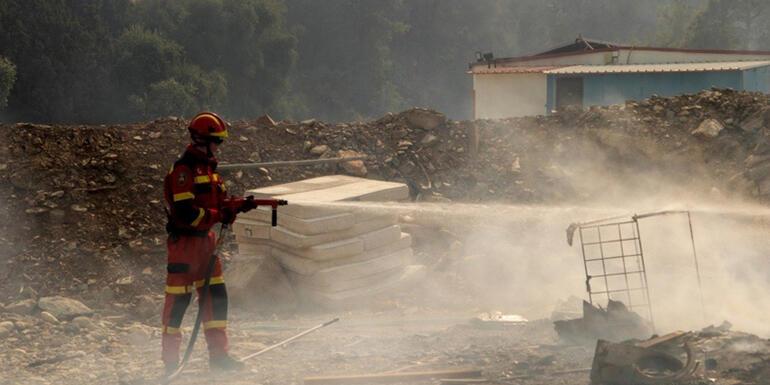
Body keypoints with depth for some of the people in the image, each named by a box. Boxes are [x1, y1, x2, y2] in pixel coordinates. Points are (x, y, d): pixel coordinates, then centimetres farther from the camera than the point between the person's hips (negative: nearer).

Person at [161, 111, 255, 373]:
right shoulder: (183, 170, -16)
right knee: (179, 298, -2)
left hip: (206, 239, 9)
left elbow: (218, 202, 14)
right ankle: (170, 360, 6)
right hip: (184, 241, -9)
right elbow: (185, 211, -23)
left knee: (216, 295, 8)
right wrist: (219, 216, -20)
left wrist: (239, 205, -5)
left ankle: (218, 355, 14)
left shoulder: (208, 167, 13)